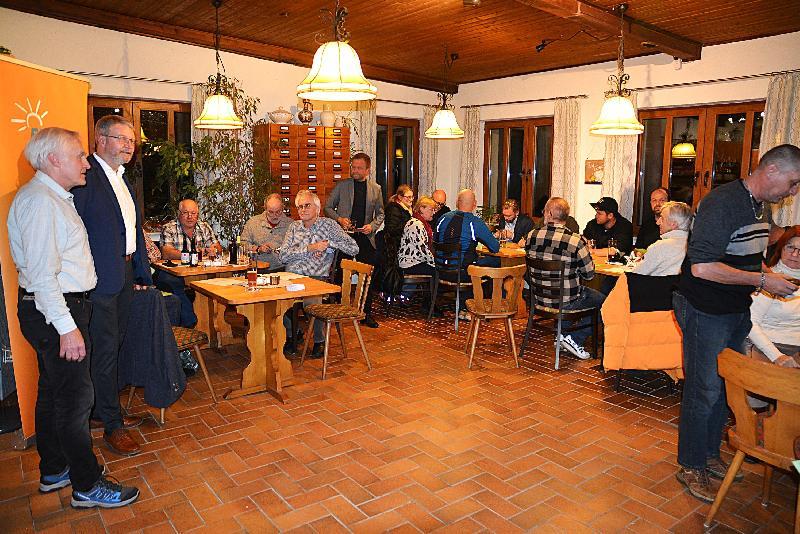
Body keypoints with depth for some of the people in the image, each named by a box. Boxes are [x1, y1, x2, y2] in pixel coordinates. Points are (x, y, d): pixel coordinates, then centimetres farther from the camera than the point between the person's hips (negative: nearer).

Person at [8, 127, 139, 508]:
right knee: (75, 398, -2)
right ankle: (87, 486, 10)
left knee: (53, 392, 19)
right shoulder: (40, 201, -18)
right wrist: (67, 327, -25)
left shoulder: (56, 197, 15)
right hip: (54, 312, -11)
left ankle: (53, 472, 34)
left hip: (62, 307, 11)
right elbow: (41, 274, -24)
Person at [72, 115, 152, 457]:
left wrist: (141, 272, 15)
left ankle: (102, 411, 36)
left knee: (113, 346, 19)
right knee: (105, 351, 2)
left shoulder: (122, 177, 14)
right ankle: (112, 426, 15)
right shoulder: (85, 175, -15)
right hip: (100, 278, -9)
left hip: (125, 274, 9)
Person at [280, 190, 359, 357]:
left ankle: (319, 340, -6)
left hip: (315, 278, -3)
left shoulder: (328, 225, 8)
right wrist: (309, 248, -7)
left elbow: (354, 248, 3)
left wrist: (328, 243, -5)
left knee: (312, 299, -34)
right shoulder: (294, 226, 17)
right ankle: (290, 337, -2)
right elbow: (283, 256, 3)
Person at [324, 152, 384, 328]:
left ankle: (366, 313, 13)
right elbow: (328, 207, 9)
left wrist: (372, 226, -5)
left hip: (365, 237, 2)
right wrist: (339, 219, -9)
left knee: (372, 275, 0)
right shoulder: (341, 186, 5)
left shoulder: (376, 189, 9)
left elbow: (380, 214, 14)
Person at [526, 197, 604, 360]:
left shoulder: (532, 236, -7)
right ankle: (574, 339, 10)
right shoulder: (576, 241, -20)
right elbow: (589, 274, -11)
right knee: (601, 300, 18)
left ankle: (562, 334, 28)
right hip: (566, 301, -6)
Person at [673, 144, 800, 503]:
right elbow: (701, 267, -29)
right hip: (706, 312, -9)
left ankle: (710, 455, 34)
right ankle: (691, 467, 17)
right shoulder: (722, 203, -21)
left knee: (725, 386, 17)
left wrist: (771, 279, 6)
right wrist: (762, 280, -22)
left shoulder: (761, 207, 9)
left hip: (737, 311, 9)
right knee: (704, 389, 1)